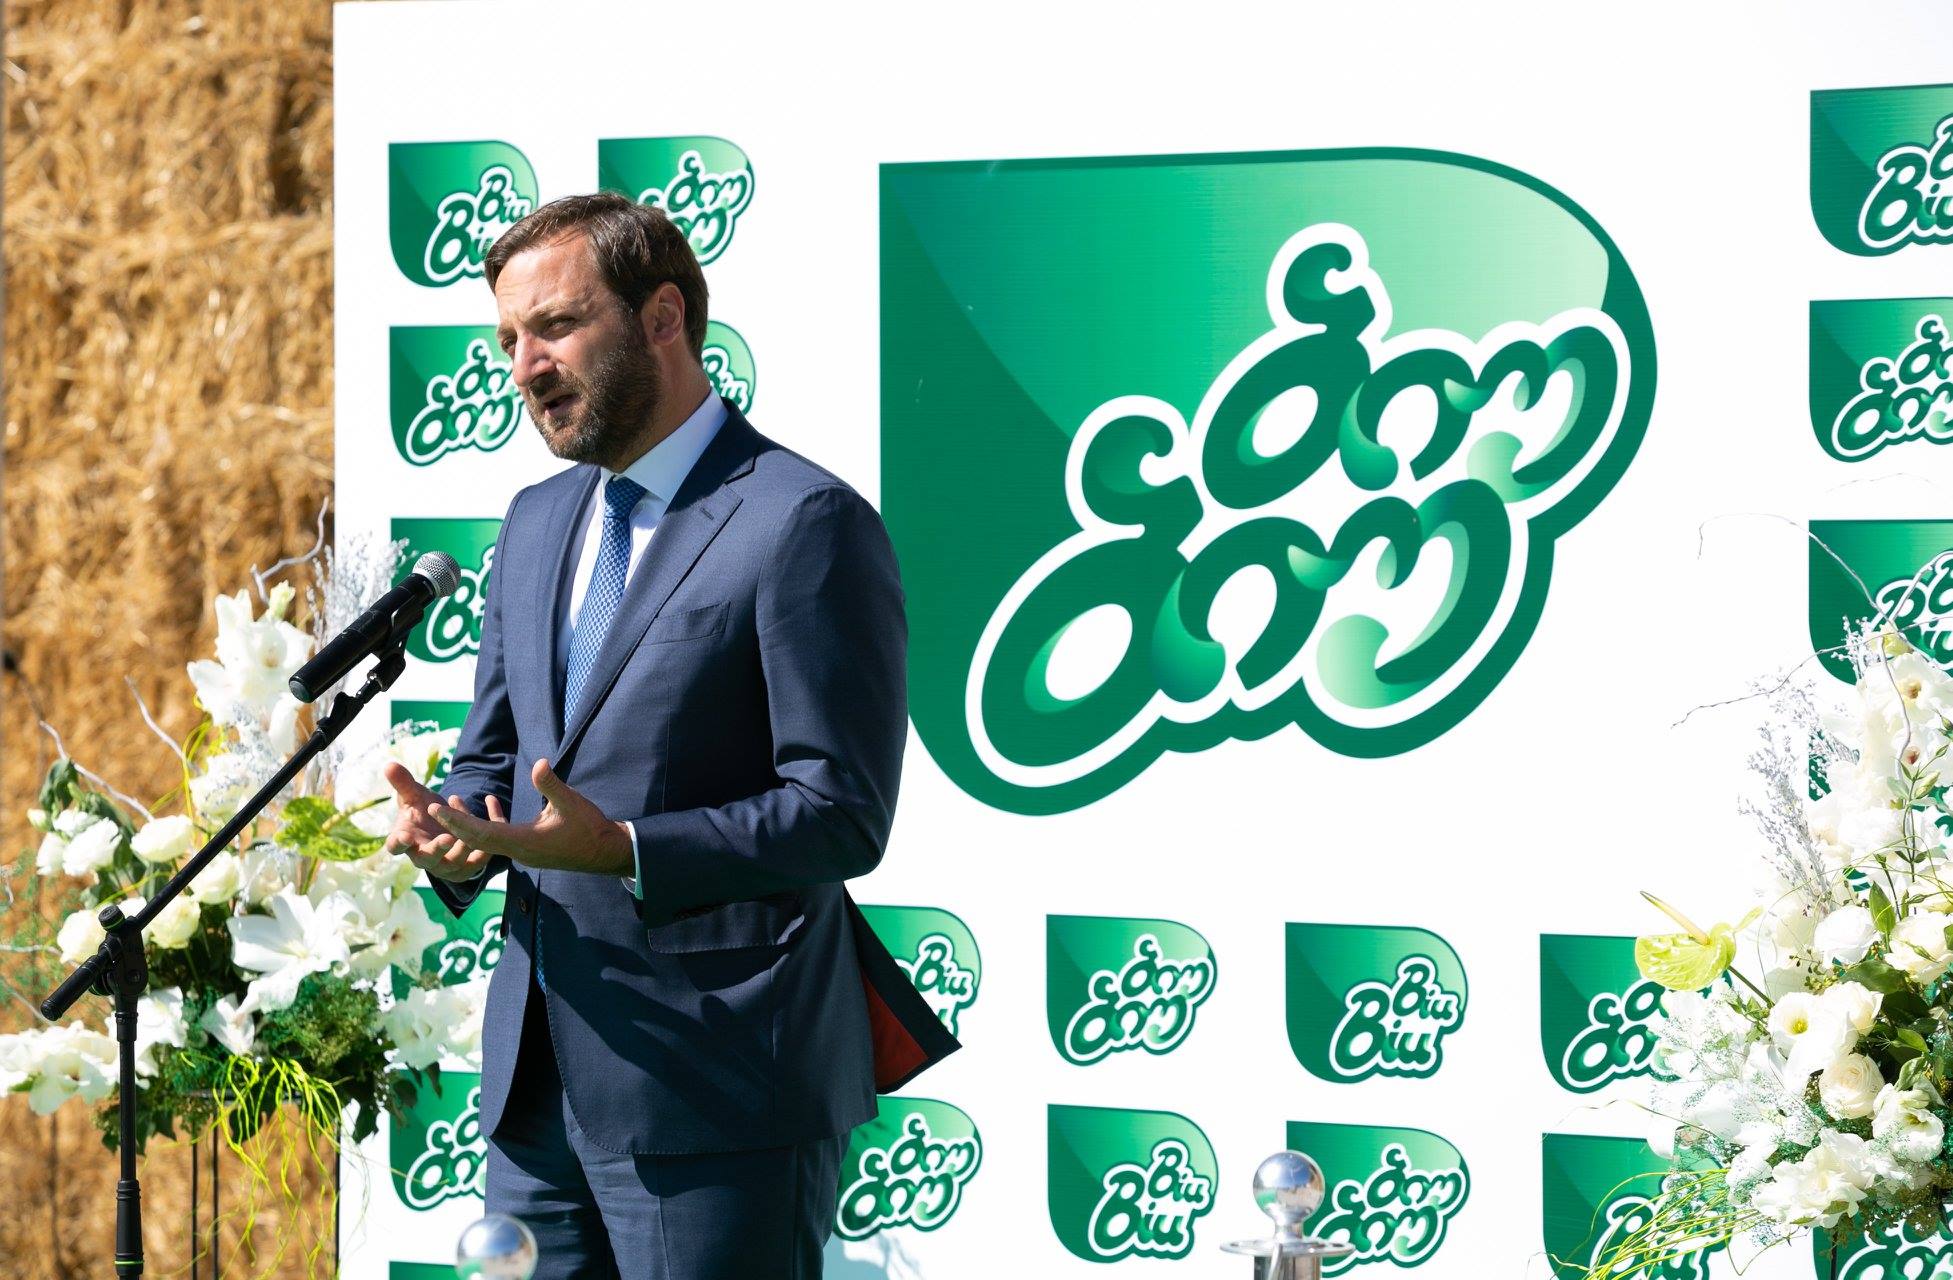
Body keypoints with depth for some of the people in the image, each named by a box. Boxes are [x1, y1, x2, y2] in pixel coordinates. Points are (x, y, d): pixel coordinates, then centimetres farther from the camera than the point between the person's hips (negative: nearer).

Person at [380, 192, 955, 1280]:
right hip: (536, 1081, 8)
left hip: (720, 1098, -8)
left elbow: (841, 815, -14)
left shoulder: (807, 524, -9)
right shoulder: (538, 522, 17)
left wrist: (619, 851, -25)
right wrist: (451, 832, 0)